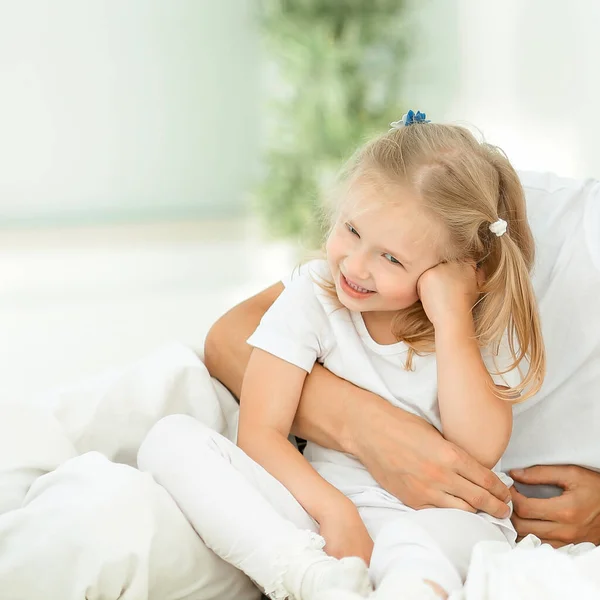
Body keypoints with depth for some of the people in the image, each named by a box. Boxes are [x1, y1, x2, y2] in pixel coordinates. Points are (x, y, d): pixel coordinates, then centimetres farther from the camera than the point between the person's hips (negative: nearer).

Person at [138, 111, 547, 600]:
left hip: (441, 520, -3)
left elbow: (479, 450, -17)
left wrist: (451, 319, -18)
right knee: (171, 440, -21)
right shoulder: (314, 295, -1)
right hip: (318, 506, 4)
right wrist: (333, 508, -24)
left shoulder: (486, 328, -1)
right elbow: (261, 434, -8)